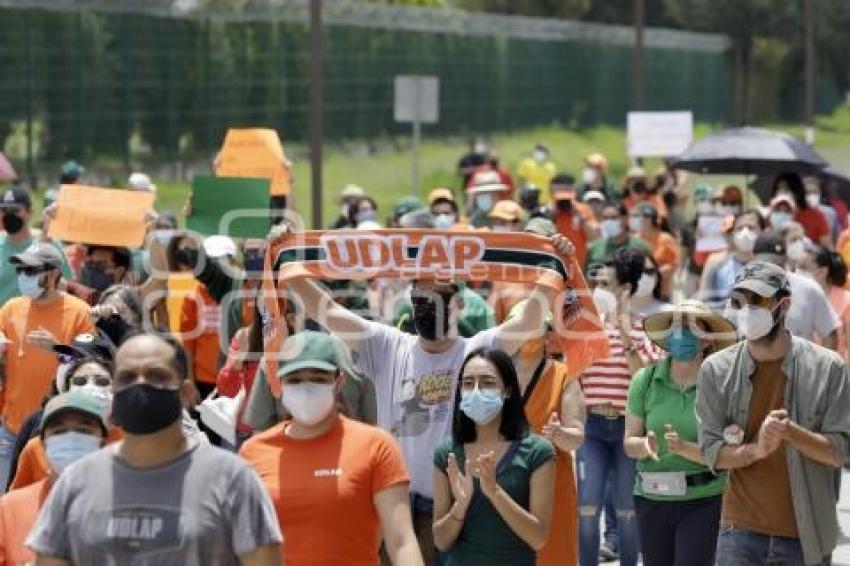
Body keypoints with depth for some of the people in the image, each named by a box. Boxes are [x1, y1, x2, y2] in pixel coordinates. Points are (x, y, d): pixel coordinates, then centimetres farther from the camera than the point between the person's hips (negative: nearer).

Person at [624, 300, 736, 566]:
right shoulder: (645, 380, 1)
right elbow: (629, 442, 3)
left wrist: (684, 448, -25)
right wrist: (646, 445, -18)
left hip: (703, 501, -3)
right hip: (651, 499, 4)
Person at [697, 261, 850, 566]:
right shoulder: (716, 370, -1)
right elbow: (712, 453, -3)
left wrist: (790, 432, -24)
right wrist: (756, 450, -23)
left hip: (806, 537, 0)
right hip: (741, 532, 0)